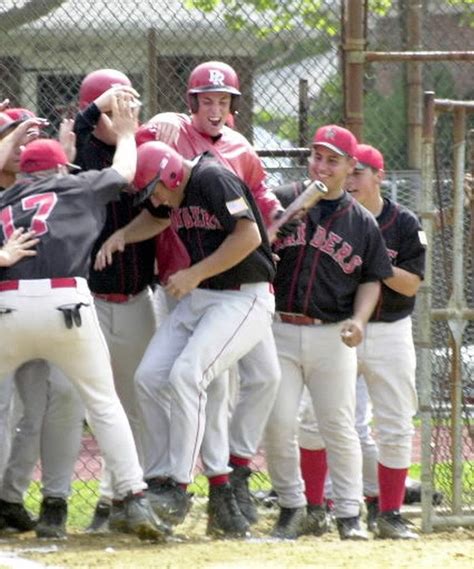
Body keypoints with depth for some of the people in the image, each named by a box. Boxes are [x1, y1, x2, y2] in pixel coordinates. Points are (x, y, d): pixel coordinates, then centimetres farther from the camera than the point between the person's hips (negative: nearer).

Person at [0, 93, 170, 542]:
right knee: (104, 403, 12)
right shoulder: (77, 188, 19)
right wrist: (125, 133, 50)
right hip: (66, 303, -1)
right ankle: (133, 501, 4)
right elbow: (124, 170, 34)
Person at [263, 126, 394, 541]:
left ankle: (349, 515, 7)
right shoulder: (282, 201, 5)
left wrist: (358, 320, -5)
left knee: (339, 426, 1)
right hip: (281, 331, 0)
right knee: (278, 424, -4)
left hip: (332, 336, 0)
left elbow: (371, 280, 12)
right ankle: (292, 508, 10)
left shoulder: (362, 222, 8)